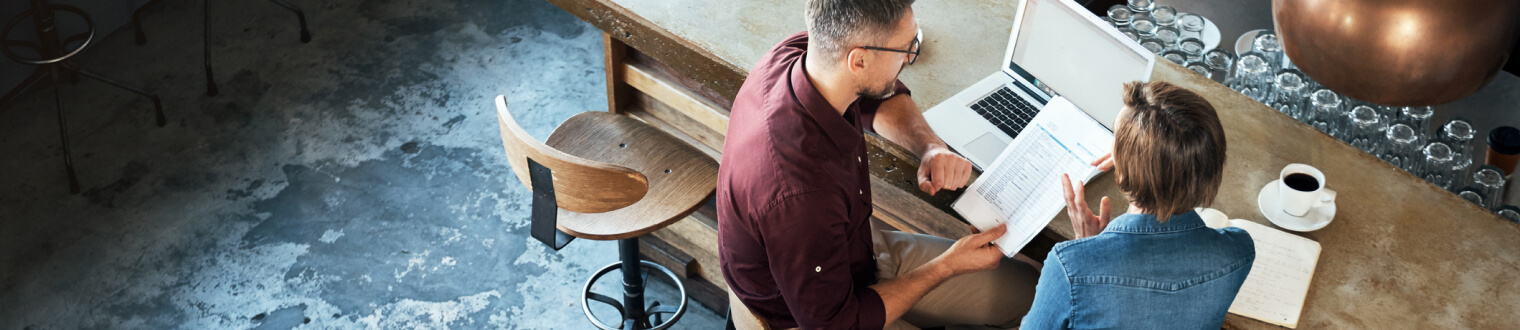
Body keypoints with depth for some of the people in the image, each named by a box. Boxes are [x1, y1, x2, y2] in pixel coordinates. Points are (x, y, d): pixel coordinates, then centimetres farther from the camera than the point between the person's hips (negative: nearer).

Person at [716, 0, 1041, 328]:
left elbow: (885, 98, 7)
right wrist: (947, 267, -18)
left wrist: (931, 147, -14)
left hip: (860, 248, 8)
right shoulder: (800, 193, -43)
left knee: (1025, 287, 10)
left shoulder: (799, 51, -19)